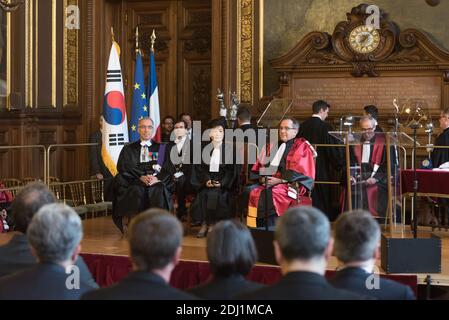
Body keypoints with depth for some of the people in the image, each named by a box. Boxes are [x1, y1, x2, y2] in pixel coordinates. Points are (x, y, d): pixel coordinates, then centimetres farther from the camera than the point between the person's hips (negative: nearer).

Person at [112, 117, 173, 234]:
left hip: (157, 181, 0)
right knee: (137, 190, -36)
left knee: (158, 190, -35)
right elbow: (123, 167, 4)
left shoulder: (161, 148, 20)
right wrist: (141, 177, -14)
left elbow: (167, 168, 7)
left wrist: (157, 178, -15)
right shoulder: (129, 149, 19)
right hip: (135, 181, 0)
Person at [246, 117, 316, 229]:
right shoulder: (273, 146, 22)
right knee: (249, 192, -23)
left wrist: (280, 180, -16)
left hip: (291, 186, -6)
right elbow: (261, 166, 18)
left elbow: (299, 172, -7)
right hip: (268, 182, 6)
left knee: (268, 194, -34)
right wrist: (262, 178, -4)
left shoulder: (302, 147, 4)